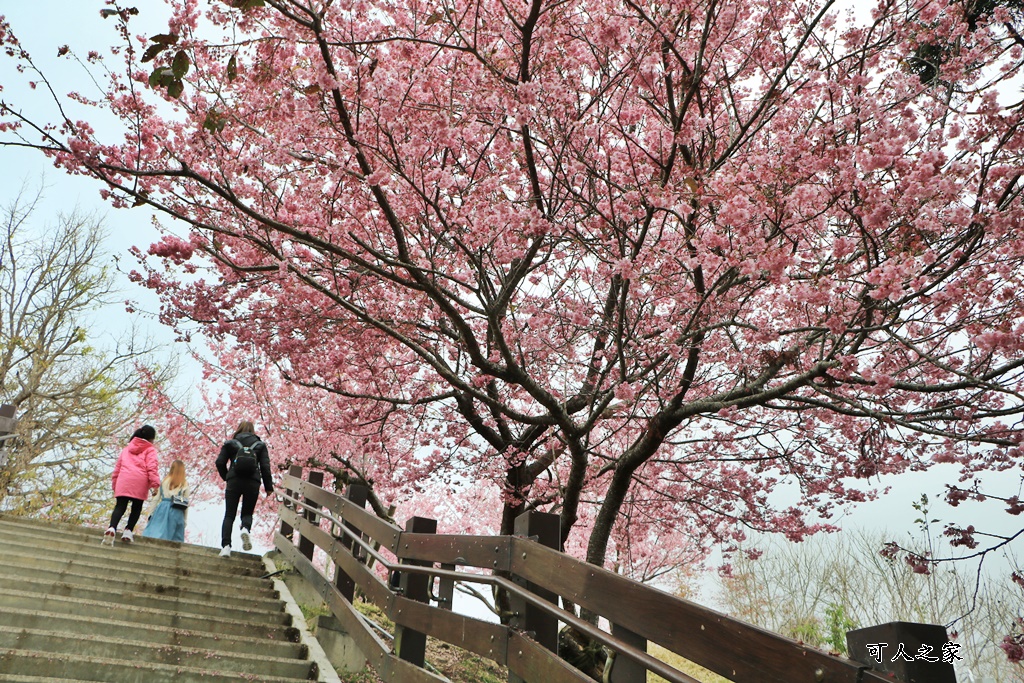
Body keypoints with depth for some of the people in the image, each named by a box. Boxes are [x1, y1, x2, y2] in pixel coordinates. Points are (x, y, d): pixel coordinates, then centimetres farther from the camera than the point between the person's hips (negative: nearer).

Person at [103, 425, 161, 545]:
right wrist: (155, 484, -11)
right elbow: (152, 467, -5)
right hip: (139, 482, -3)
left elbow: (117, 468, 25)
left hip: (123, 481, 3)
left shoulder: (126, 449, 28)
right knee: (136, 507, 11)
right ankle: (128, 530, 0)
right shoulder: (150, 449, 11)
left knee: (120, 507, -2)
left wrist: (114, 484, 29)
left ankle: (112, 528, -25)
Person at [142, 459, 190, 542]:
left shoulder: (165, 480, 9)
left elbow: (157, 498, 8)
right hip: (177, 512, 0)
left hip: (163, 509, 1)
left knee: (155, 532, -1)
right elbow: (186, 504, 3)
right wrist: (185, 520, 8)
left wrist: (151, 513, 13)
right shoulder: (185, 484, 6)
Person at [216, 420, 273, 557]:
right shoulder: (260, 445, 11)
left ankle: (226, 545, -11)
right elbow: (265, 466, 3)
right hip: (253, 483, 1)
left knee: (229, 515, 6)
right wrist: (268, 487, 7)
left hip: (234, 481, 0)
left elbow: (220, 463, 3)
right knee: (247, 513, 14)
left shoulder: (230, 443, 11)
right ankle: (245, 529, -20)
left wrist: (226, 477, 19)